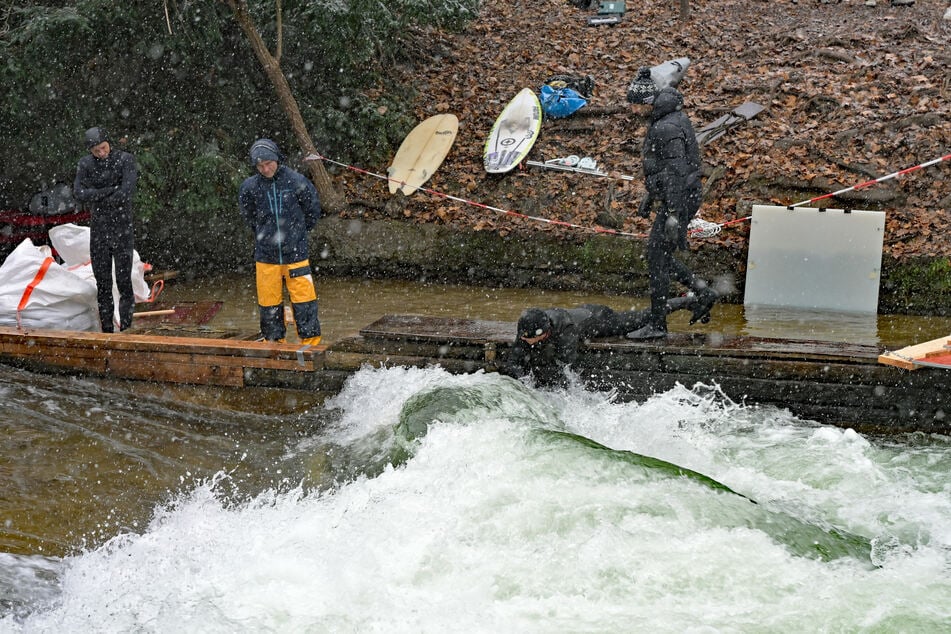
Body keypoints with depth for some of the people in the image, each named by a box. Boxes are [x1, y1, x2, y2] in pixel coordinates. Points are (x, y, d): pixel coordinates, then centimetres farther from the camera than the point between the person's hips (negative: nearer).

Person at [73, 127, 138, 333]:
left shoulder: (125, 159, -6)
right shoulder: (85, 164, 2)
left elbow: (128, 192, -19)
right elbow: (78, 194, -11)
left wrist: (96, 200, -8)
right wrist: (111, 190, -16)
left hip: (122, 229, -3)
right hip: (98, 231, 3)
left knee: (124, 283, -7)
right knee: (102, 285, 5)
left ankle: (125, 329, 1)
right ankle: (107, 330, 12)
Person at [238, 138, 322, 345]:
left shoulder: (296, 181, -8)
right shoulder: (249, 187, -4)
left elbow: (312, 210, 9)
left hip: (296, 253, -1)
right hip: (266, 255, 1)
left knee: (304, 300, -2)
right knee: (269, 303, 6)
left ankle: (311, 341, 9)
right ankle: (273, 343, 19)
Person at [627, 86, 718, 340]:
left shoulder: (667, 129, -18)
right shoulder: (676, 123, 14)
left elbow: (676, 171, -25)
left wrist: (673, 214, -27)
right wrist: (649, 197, 31)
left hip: (678, 200, -10)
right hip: (684, 198, 10)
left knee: (657, 259, -5)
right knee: (659, 257, 15)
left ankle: (657, 324, 0)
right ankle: (703, 292, 14)